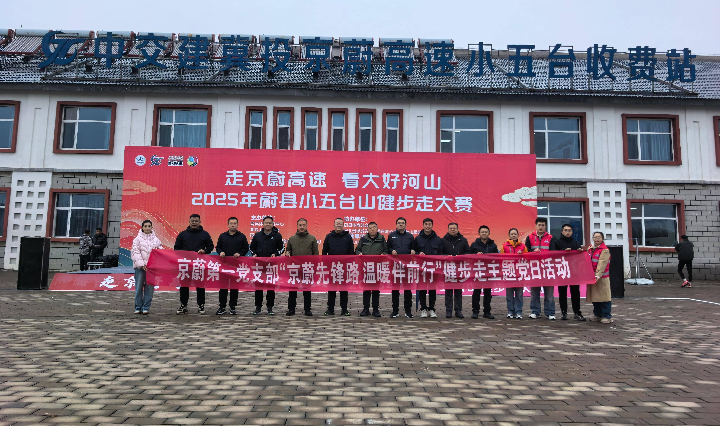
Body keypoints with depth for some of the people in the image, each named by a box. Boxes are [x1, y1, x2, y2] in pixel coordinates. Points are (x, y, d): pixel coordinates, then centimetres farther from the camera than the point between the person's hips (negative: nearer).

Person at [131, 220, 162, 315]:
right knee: (139, 287, 1)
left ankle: (146, 307, 7)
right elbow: (135, 252, -3)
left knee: (149, 287, 0)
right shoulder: (138, 239, 3)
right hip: (140, 267, -2)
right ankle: (138, 307, 12)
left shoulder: (156, 239, 10)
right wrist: (141, 264, -12)